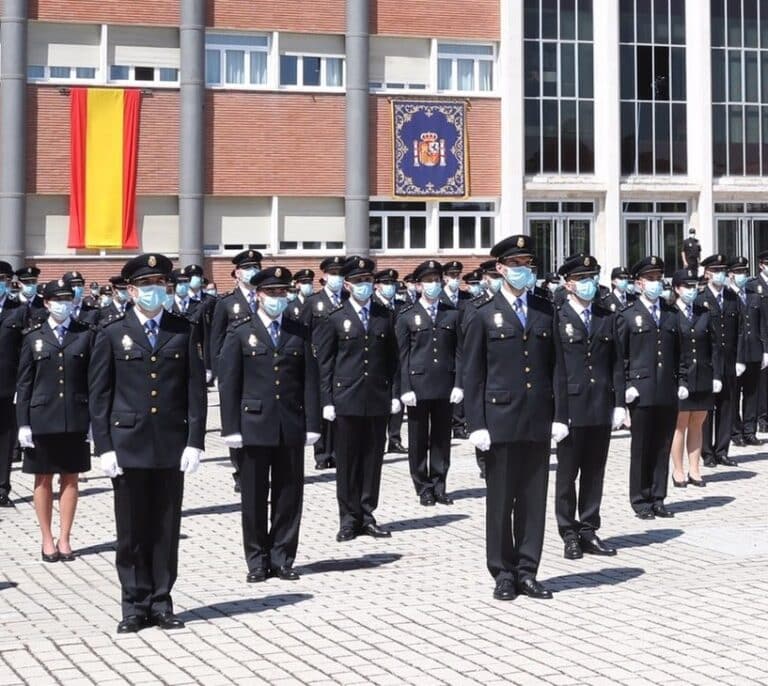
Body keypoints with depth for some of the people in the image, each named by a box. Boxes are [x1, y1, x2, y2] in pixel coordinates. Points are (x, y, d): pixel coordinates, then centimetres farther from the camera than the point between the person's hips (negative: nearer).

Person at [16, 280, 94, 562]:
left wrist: (94, 419, -3)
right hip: (42, 417, 0)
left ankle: (64, 539, 16)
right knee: (44, 479, 7)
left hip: (76, 418, 0)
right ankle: (47, 540, 17)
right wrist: (23, 423, -3)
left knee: (70, 478, 7)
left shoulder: (86, 334, 2)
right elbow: (24, 382, 2)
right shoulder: (33, 336, 2)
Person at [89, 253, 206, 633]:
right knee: (131, 530, 4)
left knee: (167, 529, 6)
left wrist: (195, 442, -4)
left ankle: (161, 603, 15)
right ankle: (135, 605, 13)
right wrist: (104, 447, -5)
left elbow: (196, 389, 4)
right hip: (128, 443, -1)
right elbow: (99, 394, 2)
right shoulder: (112, 332, 3)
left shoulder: (184, 330, 6)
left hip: (171, 444, 1)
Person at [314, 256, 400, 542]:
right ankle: (349, 518, 9)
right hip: (346, 399, -3)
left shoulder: (386, 316, 10)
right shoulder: (334, 319, 1)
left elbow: (393, 358, 12)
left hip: (378, 399, 3)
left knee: (373, 459, 6)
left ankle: (367, 515, 14)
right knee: (347, 461, 2)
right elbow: (324, 363, 0)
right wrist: (327, 401, -5)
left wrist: (395, 393, 4)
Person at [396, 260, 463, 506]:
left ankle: (439, 486, 15)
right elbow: (403, 356, -1)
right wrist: (405, 389, -8)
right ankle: (423, 488, 11)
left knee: (442, 438, 7)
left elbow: (458, 352, 7)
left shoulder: (452, 314, 9)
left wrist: (458, 384, -2)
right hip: (418, 385, -2)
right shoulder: (406, 316, 2)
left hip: (445, 386, 2)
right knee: (418, 440, 3)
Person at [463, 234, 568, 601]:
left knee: (534, 499, 6)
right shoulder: (482, 315, 2)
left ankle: (527, 572, 13)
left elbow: (556, 365, 9)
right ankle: (503, 574, 12)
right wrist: (476, 425, -7)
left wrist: (560, 415, 2)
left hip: (538, 420, 3)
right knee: (500, 500, 3)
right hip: (500, 419, -3)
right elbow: (472, 374, -1)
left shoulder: (545, 311, 11)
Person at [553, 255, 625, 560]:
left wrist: (619, 403, 4)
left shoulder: (607, 317, 11)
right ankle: (570, 535, 11)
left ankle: (588, 531, 18)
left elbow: (617, 363, 10)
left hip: (601, 409, 4)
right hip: (570, 408, -4)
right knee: (567, 474, 3)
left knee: (594, 474, 9)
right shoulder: (556, 318, -3)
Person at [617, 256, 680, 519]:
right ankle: (640, 501, 10)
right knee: (641, 449, 2)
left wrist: (679, 382, 10)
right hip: (641, 393, -4)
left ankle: (658, 500, 15)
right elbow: (619, 355, 0)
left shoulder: (671, 315, 14)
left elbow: (678, 353, 17)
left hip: (668, 394, 4)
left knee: (662, 448, 7)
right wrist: (626, 386, -6)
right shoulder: (628, 315, 1)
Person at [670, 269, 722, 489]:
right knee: (680, 425, 2)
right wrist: (674, 381, -13)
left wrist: (717, 375, 1)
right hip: (680, 378, -4)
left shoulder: (704, 314, 9)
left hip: (703, 379, 4)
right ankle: (678, 472, 10)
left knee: (697, 425, 8)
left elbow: (714, 346, 9)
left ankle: (694, 471, 14)